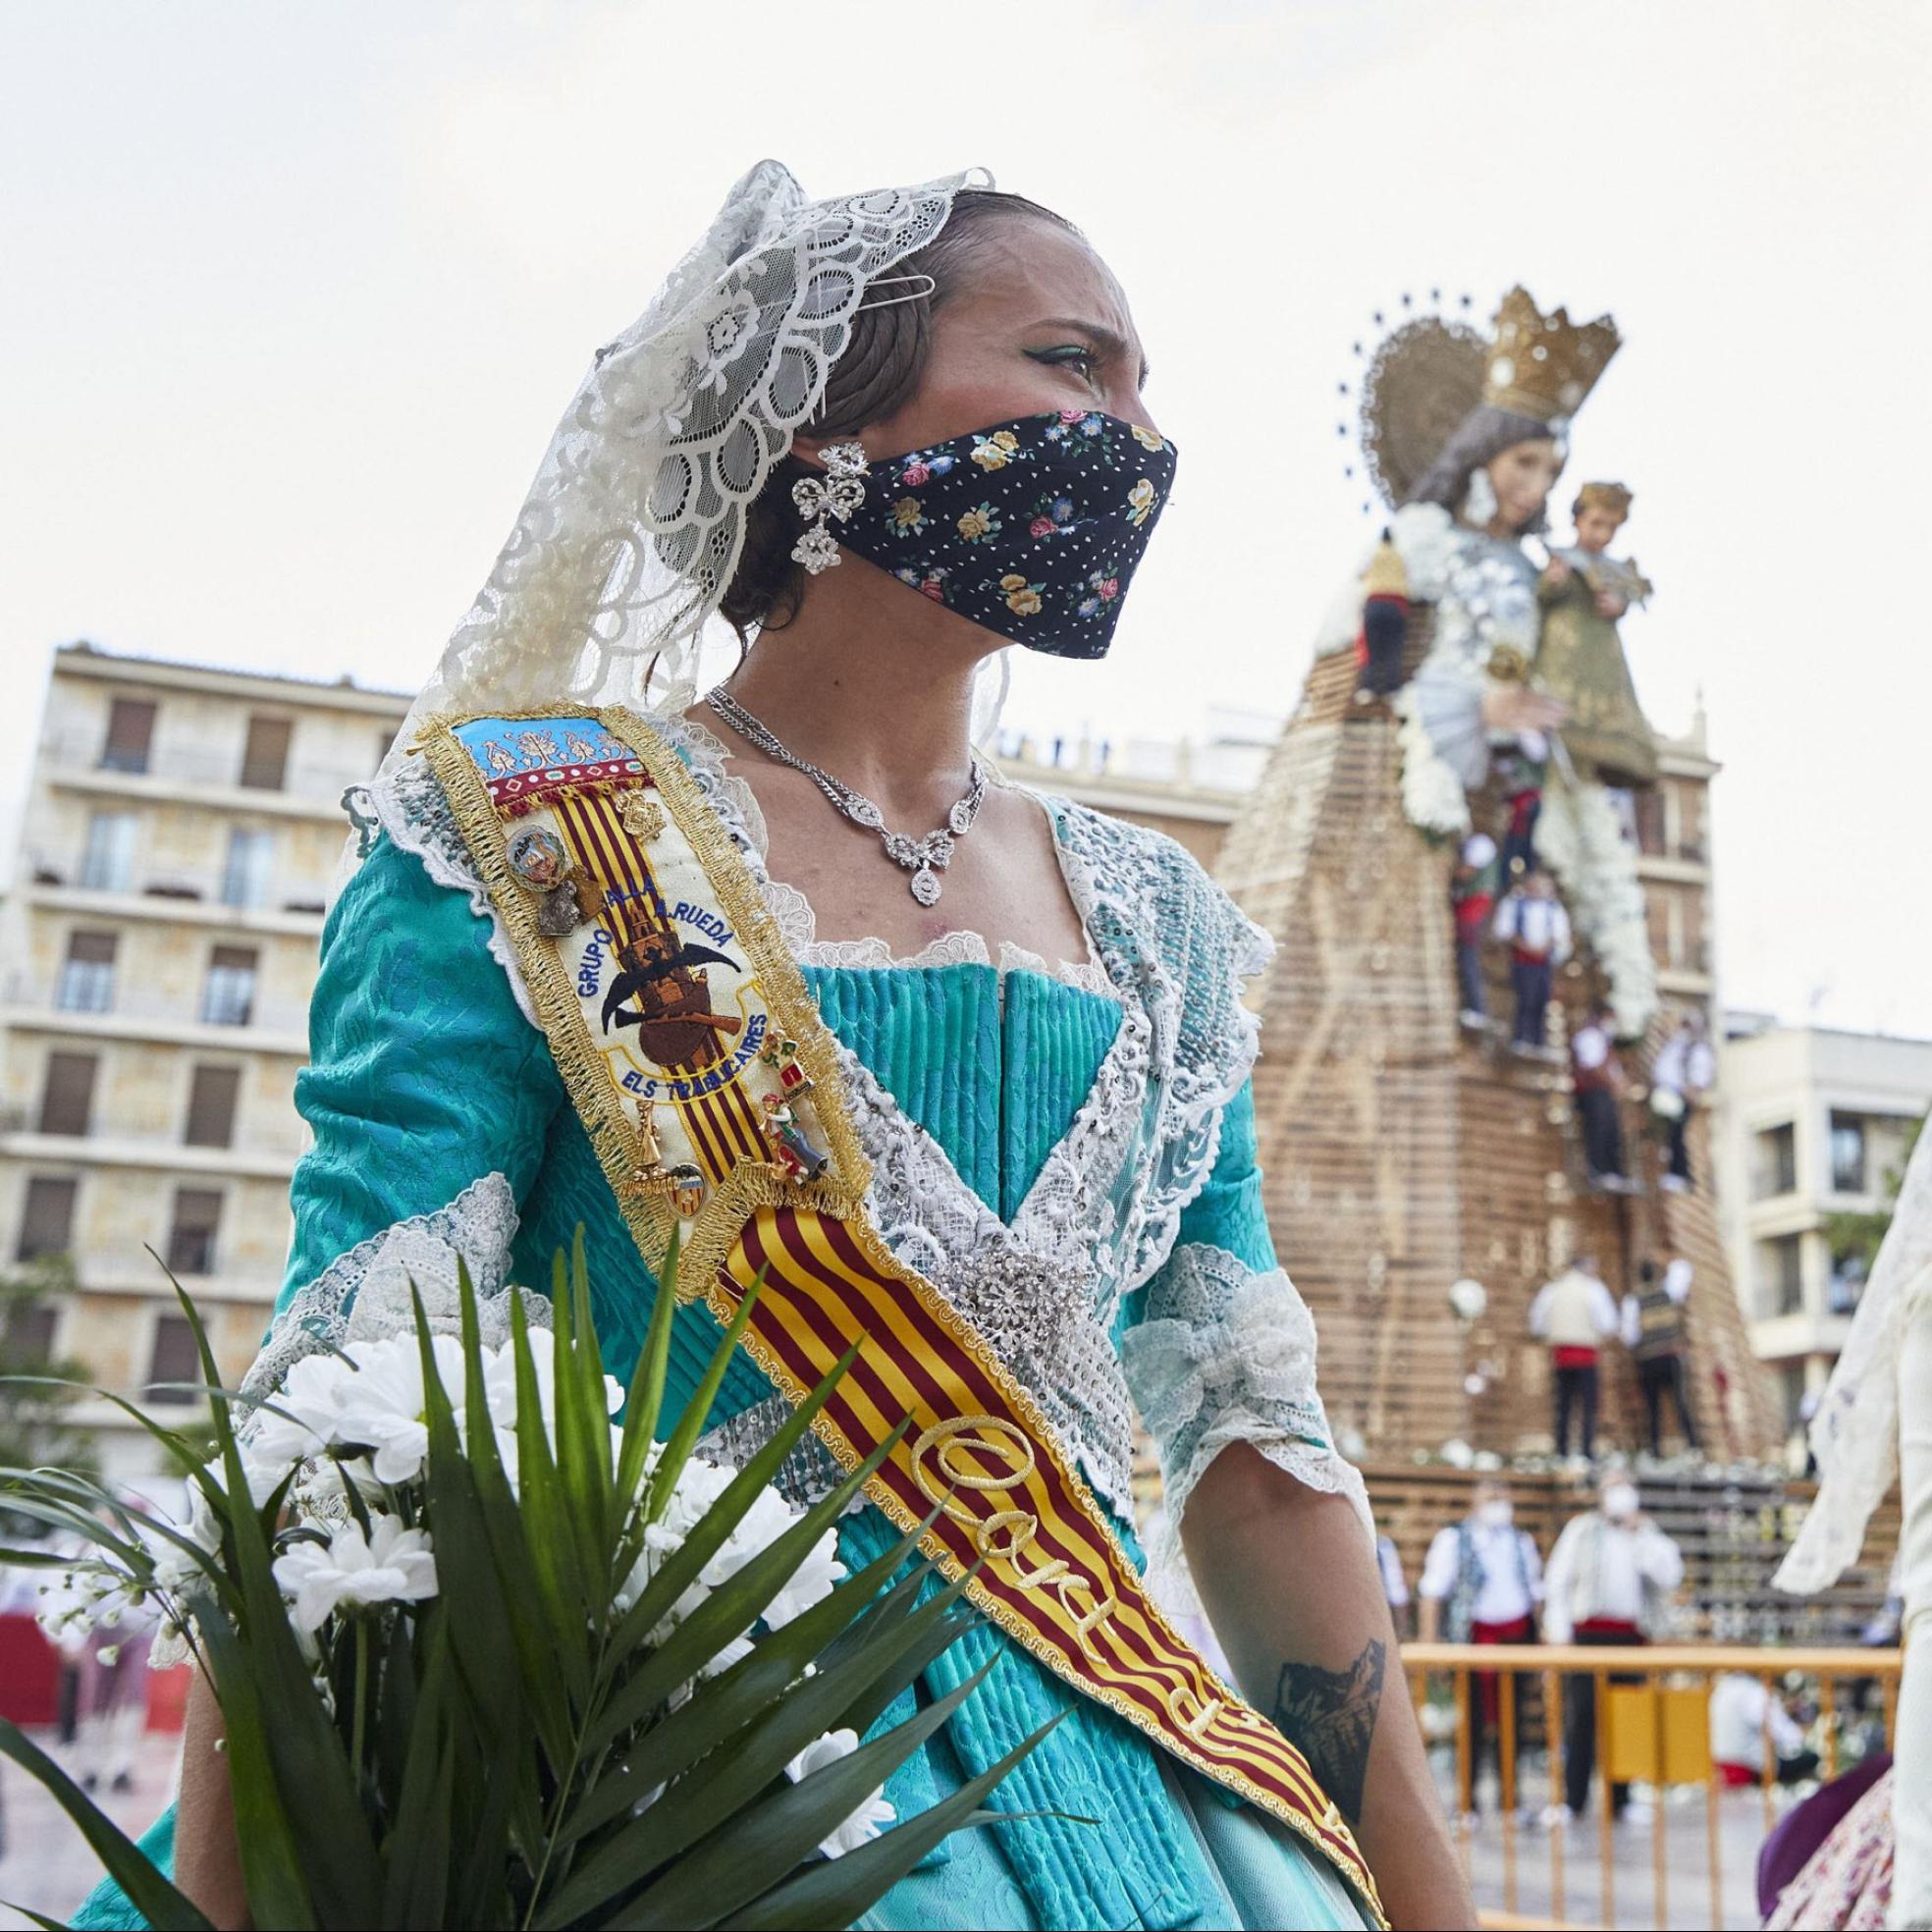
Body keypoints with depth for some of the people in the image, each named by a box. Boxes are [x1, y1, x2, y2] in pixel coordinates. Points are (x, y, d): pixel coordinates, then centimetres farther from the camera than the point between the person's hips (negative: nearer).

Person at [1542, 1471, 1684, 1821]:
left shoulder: (1647, 1534, 16)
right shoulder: (1581, 1529, 8)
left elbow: (1670, 1575, 1)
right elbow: (1557, 1579, 3)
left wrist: (1640, 1536, -4)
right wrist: (1558, 1631, -5)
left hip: (1632, 1635, 3)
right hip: (1589, 1632, -3)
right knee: (1581, 1714, -6)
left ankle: (1621, 1798, 12)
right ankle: (1572, 1799, -1)